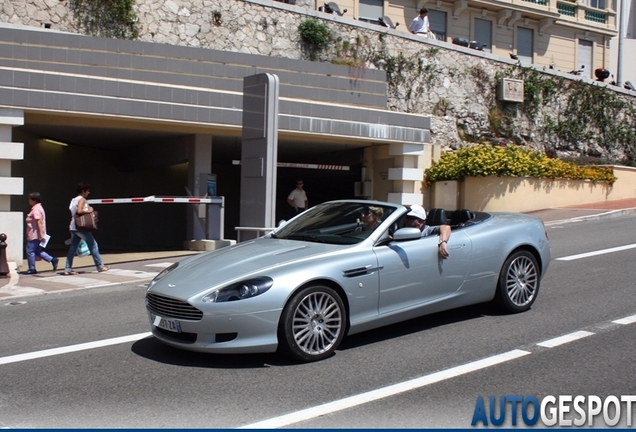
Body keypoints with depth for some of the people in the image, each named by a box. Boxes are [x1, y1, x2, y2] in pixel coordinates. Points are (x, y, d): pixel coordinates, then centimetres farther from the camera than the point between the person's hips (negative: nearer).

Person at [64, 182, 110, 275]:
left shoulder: (74, 200, 17)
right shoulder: (82, 199, -10)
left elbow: (72, 212, 19)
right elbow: (79, 211, -25)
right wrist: (88, 211, -12)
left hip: (73, 227, 9)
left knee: (73, 248, 7)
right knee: (93, 245, 0)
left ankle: (68, 269, 5)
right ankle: (100, 266, 4)